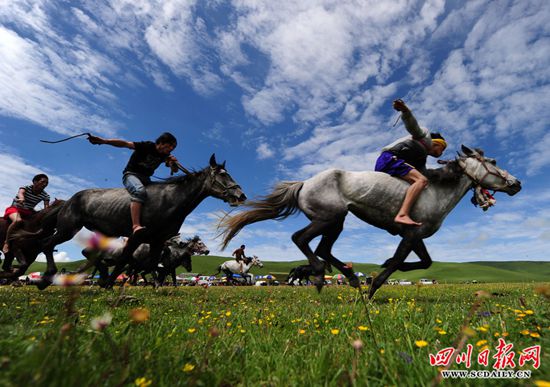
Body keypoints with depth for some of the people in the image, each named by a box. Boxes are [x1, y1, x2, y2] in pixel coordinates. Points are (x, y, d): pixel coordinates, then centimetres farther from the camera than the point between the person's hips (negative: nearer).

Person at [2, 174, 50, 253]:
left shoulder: (45, 195, -7)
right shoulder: (26, 188, -16)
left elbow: (47, 208, -16)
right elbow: (20, 193, -40)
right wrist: (22, 198, -64)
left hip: (29, 212, 5)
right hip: (15, 209, -5)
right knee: (18, 220, -35)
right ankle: (6, 243, -24)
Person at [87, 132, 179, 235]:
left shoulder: (165, 155, 4)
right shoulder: (147, 146, -12)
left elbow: (174, 170, 5)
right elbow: (124, 144, -19)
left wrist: (173, 163, -18)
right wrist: (103, 141, -32)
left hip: (146, 179, 7)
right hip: (131, 174, -7)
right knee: (140, 191, -38)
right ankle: (136, 226, -51)